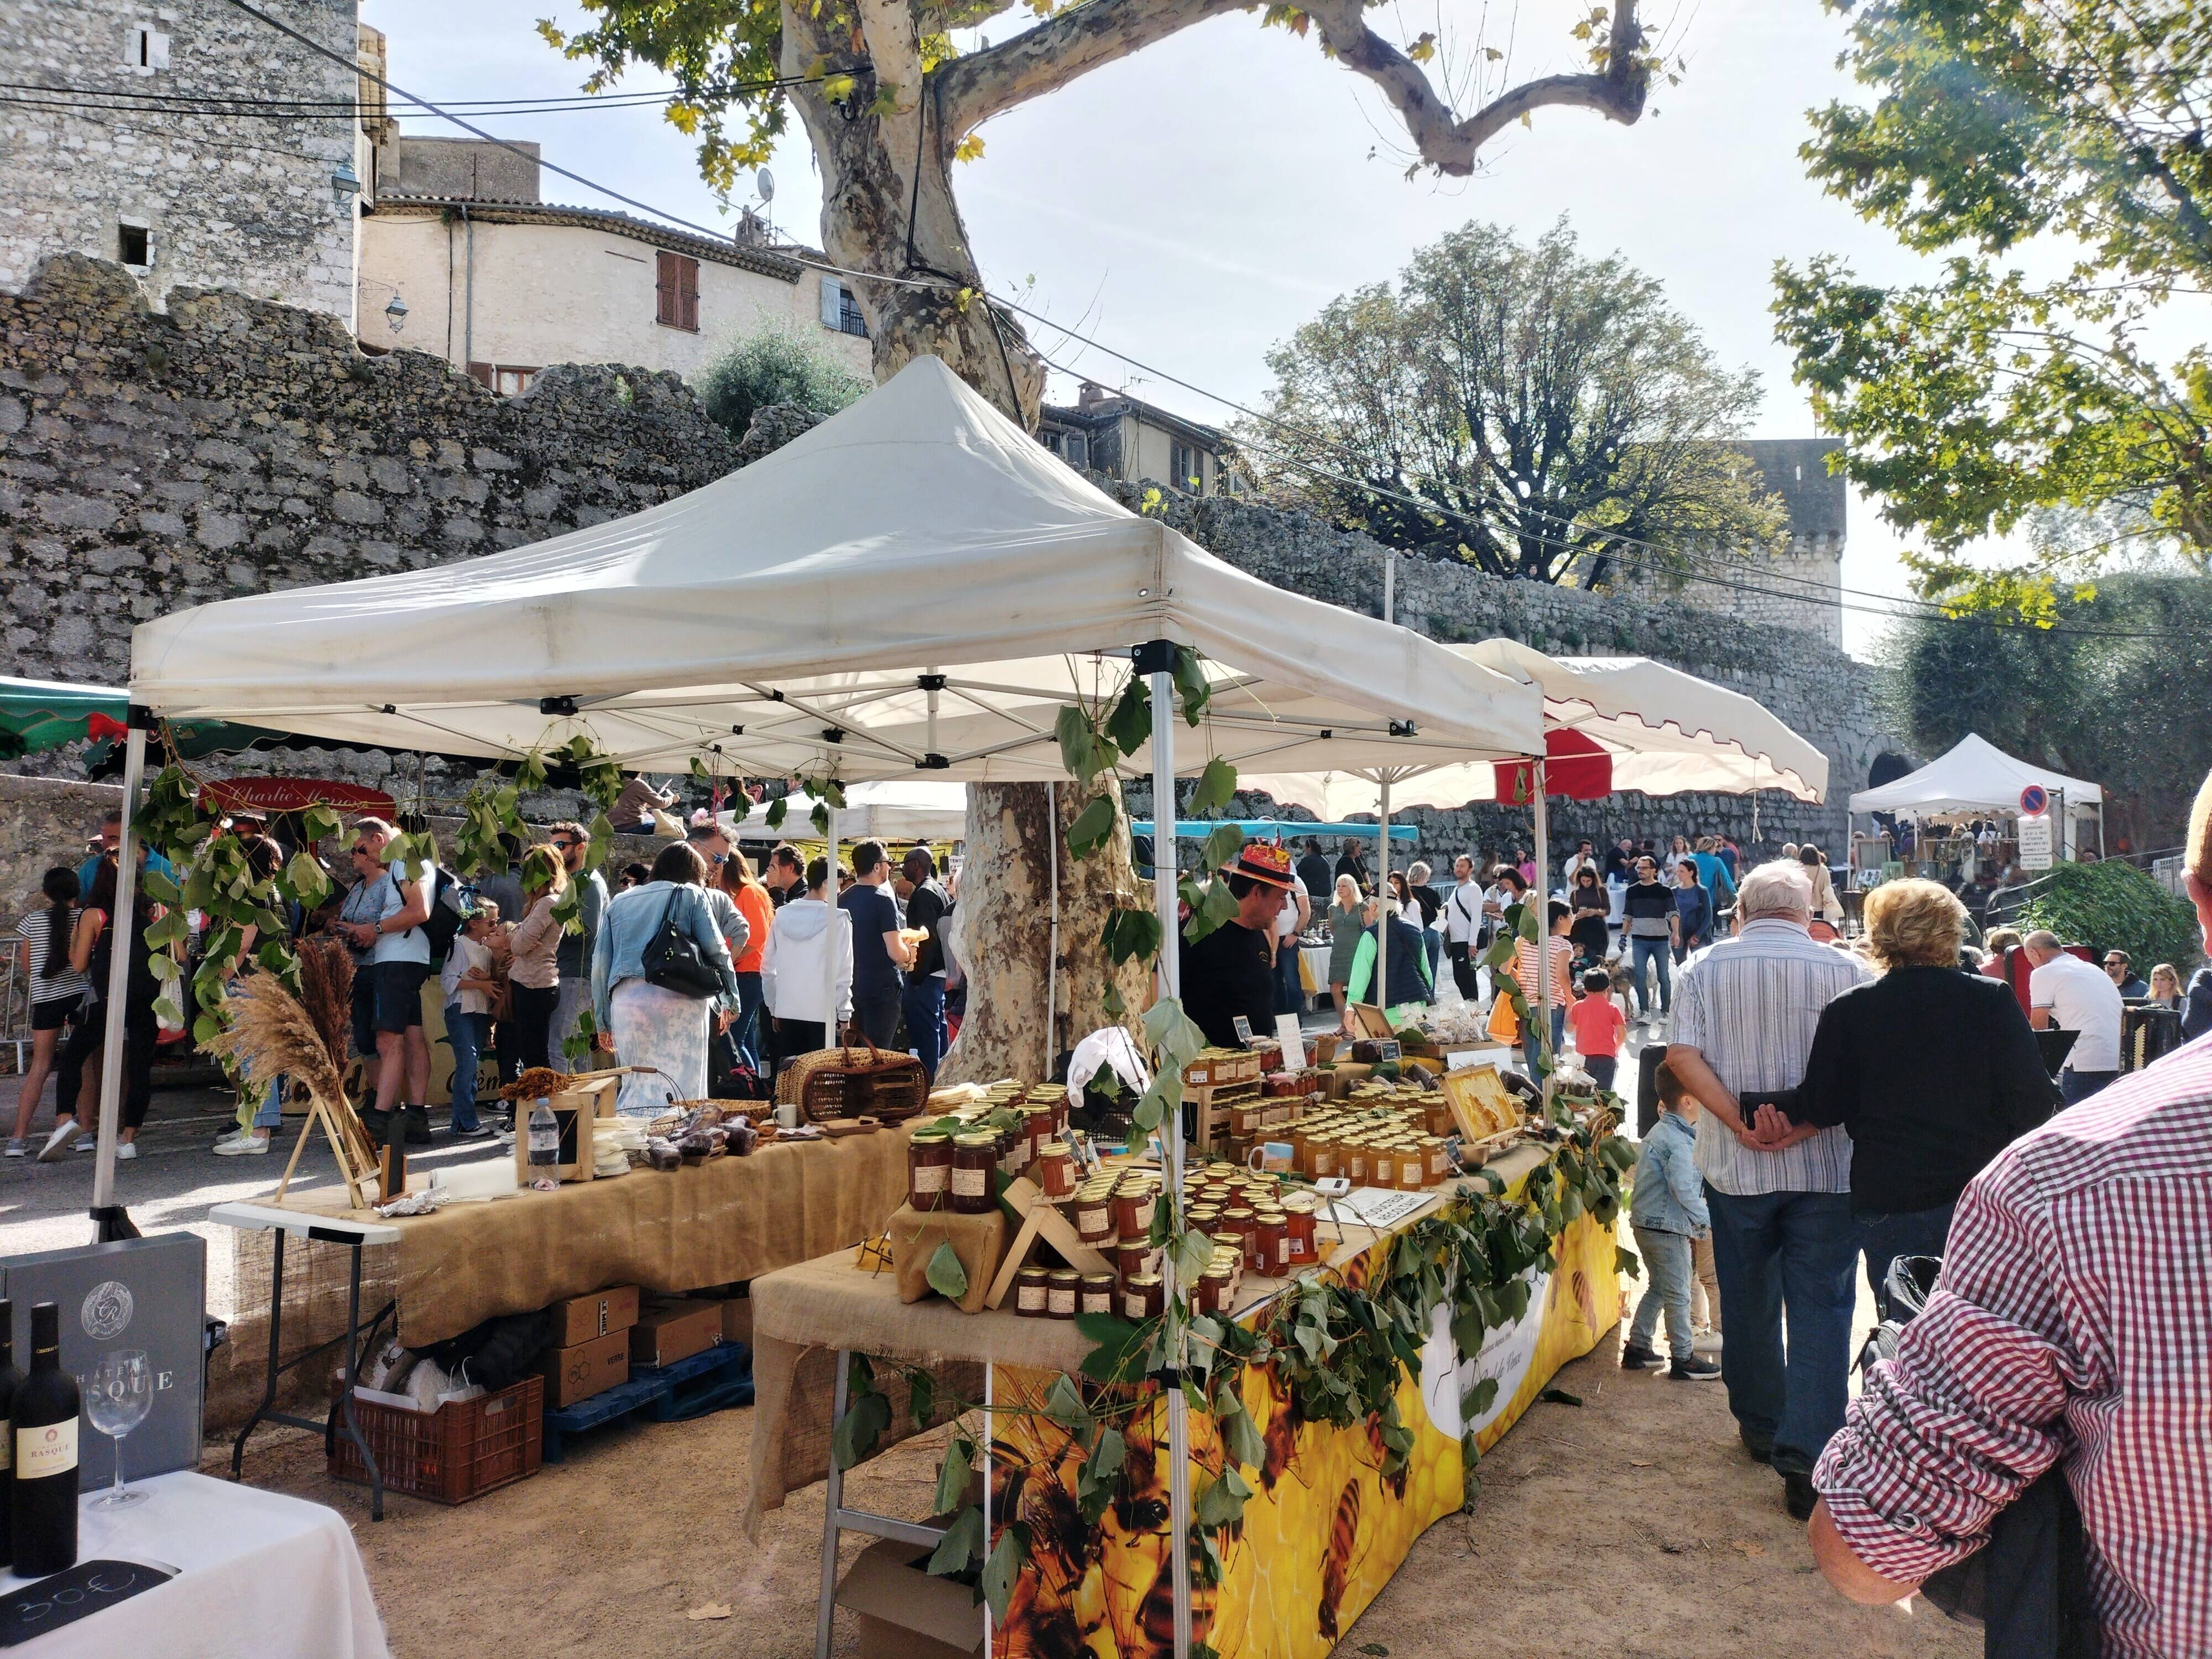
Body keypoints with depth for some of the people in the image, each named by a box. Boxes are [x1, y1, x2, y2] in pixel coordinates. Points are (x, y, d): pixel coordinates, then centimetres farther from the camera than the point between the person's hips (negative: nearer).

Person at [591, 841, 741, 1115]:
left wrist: (603, 1021, 21)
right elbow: (716, 949, 6)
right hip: (679, 997, -3)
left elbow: (600, 964, 18)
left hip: (626, 998, 3)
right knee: (682, 1085, -2)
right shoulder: (690, 895, 12)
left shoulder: (618, 902, 22)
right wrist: (730, 1001, 15)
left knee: (634, 1085, 7)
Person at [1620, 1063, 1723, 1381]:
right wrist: (1707, 1220, -14)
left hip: (1645, 1223, 10)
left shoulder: (1659, 1132, 13)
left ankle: (1637, 1349, 24)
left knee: (1658, 1288, 19)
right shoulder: (1679, 1142, -20)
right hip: (1669, 1228, -10)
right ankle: (1683, 1359, 11)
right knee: (1678, 1295, 2)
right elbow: (1684, 1189, -25)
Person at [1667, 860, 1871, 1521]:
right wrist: (1808, 1124, -13)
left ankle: (1761, 1426, 32)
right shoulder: (1845, 970, -3)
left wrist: (1740, 1122, -13)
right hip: (1827, 1167, -1)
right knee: (1820, 1308, 2)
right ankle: (1807, 1461, -3)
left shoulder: (1705, 968, 0)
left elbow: (1682, 1055, -10)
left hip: (1734, 1167, 2)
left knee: (1750, 1302, 16)